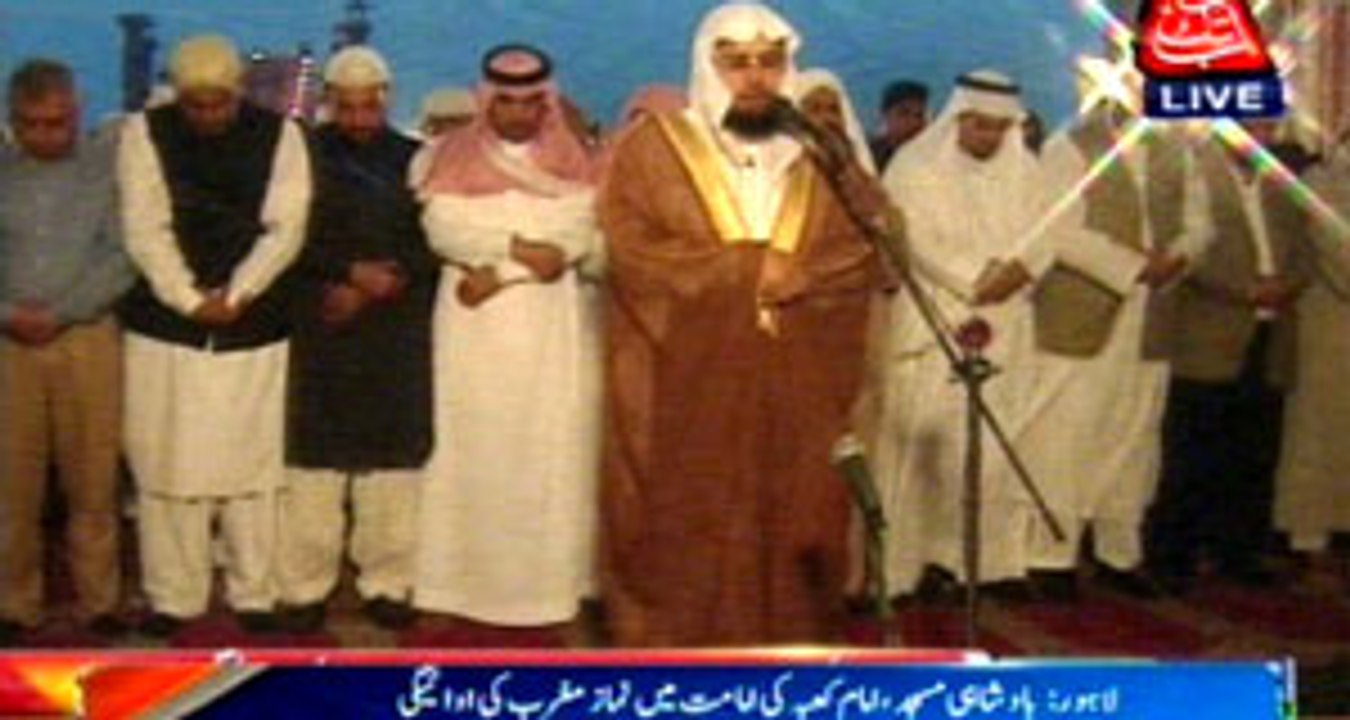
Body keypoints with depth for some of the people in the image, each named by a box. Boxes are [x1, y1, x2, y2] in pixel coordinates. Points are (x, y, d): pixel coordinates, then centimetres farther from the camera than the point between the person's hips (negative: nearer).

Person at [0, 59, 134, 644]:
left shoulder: (109, 168, 0)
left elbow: (122, 257, -5)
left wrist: (58, 313, -11)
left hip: (88, 340, -1)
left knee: (93, 480, 3)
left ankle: (98, 602, 14)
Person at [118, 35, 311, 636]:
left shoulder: (280, 135, 2)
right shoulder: (144, 133, 1)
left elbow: (284, 229, -4)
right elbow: (145, 230, -5)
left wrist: (235, 295, -13)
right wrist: (191, 299, -12)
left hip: (256, 327, 0)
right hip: (166, 327, 0)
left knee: (252, 463, 4)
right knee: (168, 462, 3)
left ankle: (254, 594, 14)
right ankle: (172, 598, 14)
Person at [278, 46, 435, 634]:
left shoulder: (413, 160, 9)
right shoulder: (304, 155, 4)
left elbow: (432, 244, 4)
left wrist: (375, 287, -9)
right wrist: (352, 271, -13)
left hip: (397, 332, 2)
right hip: (320, 329, -1)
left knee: (393, 451, 3)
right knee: (316, 453, -1)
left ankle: (386, 582, 13)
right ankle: (305, 587, 7)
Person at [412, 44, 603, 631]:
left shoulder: (573, 159, 7)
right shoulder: (457, 156, 7)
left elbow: (582, 232, -8)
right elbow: (444, 227, -8)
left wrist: (499, 270, -16)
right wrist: (519, 246, -18)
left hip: (555, 325, 1)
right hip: (479, 328, 0)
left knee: (553, 450, 0)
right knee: (476, 447, -1)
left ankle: (550, 579, 5)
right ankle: (467, 580, 2)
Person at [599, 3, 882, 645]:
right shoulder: (652, 148, 2)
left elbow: (868, 250, 4)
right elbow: (632, 252, -10)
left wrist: (796, 273, -14)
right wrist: (751, 265, -12)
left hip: (798, 395, 3)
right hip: (682, 393, -3)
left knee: (786, 534, 4)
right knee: (683, 539, -1)